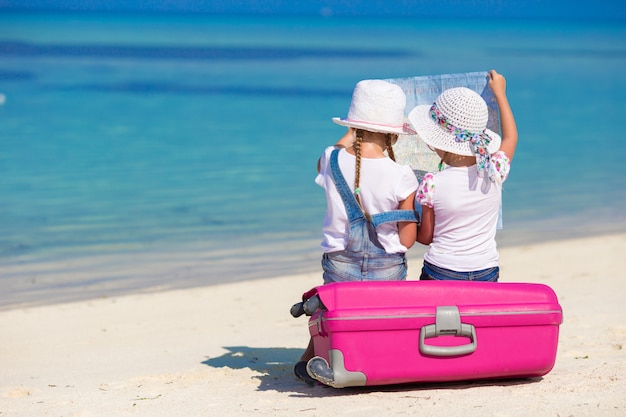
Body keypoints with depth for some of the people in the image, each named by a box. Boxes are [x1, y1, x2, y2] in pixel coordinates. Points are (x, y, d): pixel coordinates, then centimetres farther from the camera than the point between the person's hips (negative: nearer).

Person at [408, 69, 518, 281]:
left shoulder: (433, 184, -14)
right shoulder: (494, 172, -6)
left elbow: (425, 237, -1)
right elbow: (511, 137, 18)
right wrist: (500, 92, 30)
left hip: (440, 274, -3)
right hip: (487, 275, 3)